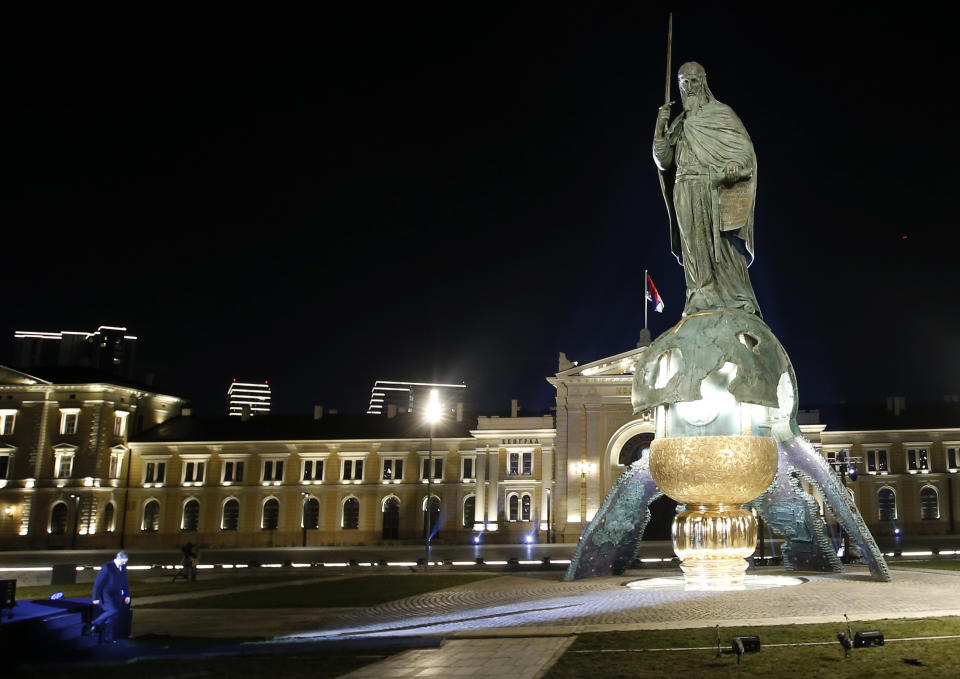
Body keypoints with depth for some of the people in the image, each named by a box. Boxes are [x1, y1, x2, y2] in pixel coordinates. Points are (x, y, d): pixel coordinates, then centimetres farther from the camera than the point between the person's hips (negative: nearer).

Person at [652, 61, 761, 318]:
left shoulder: (721, 113, 8)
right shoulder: (678, 124, 22)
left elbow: (745, 149, 0)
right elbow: (663, 161, 12)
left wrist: (734, 168, -21)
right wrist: (661, 129, 1)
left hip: (714, 192, -4)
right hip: (685, 195, 4)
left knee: (720, 244, -11)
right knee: (694, 248, -2)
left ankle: (734, 299, -10)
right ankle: (701, 301, -3)